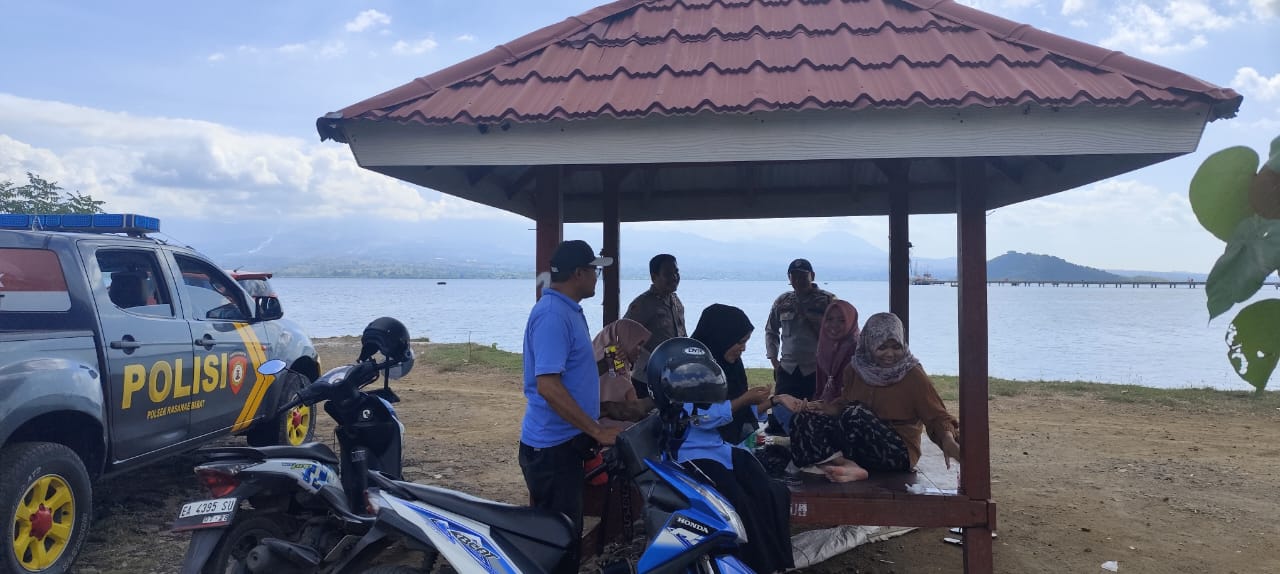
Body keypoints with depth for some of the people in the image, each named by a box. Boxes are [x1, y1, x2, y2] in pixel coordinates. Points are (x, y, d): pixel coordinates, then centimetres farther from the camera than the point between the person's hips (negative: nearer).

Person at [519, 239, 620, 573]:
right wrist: (599, 432, -24)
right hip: (553, 447, -10)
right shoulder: (553, 314, -20)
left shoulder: (568, 309, 13)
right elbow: (547, 386, -27)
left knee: (568, 532, 18)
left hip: (566, 441, 10)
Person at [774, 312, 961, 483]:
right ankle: (848, 467, -34)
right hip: (856, 448, 5)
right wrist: (806, 406, 3)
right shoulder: (856, 369, 9)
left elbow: (937, 416, -5)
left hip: (897, 454, -5)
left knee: (856, 414, -32)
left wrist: (948, 439, -27)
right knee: (805, 419, -16)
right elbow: (842, 405, 18)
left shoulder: (913, 376, -4)